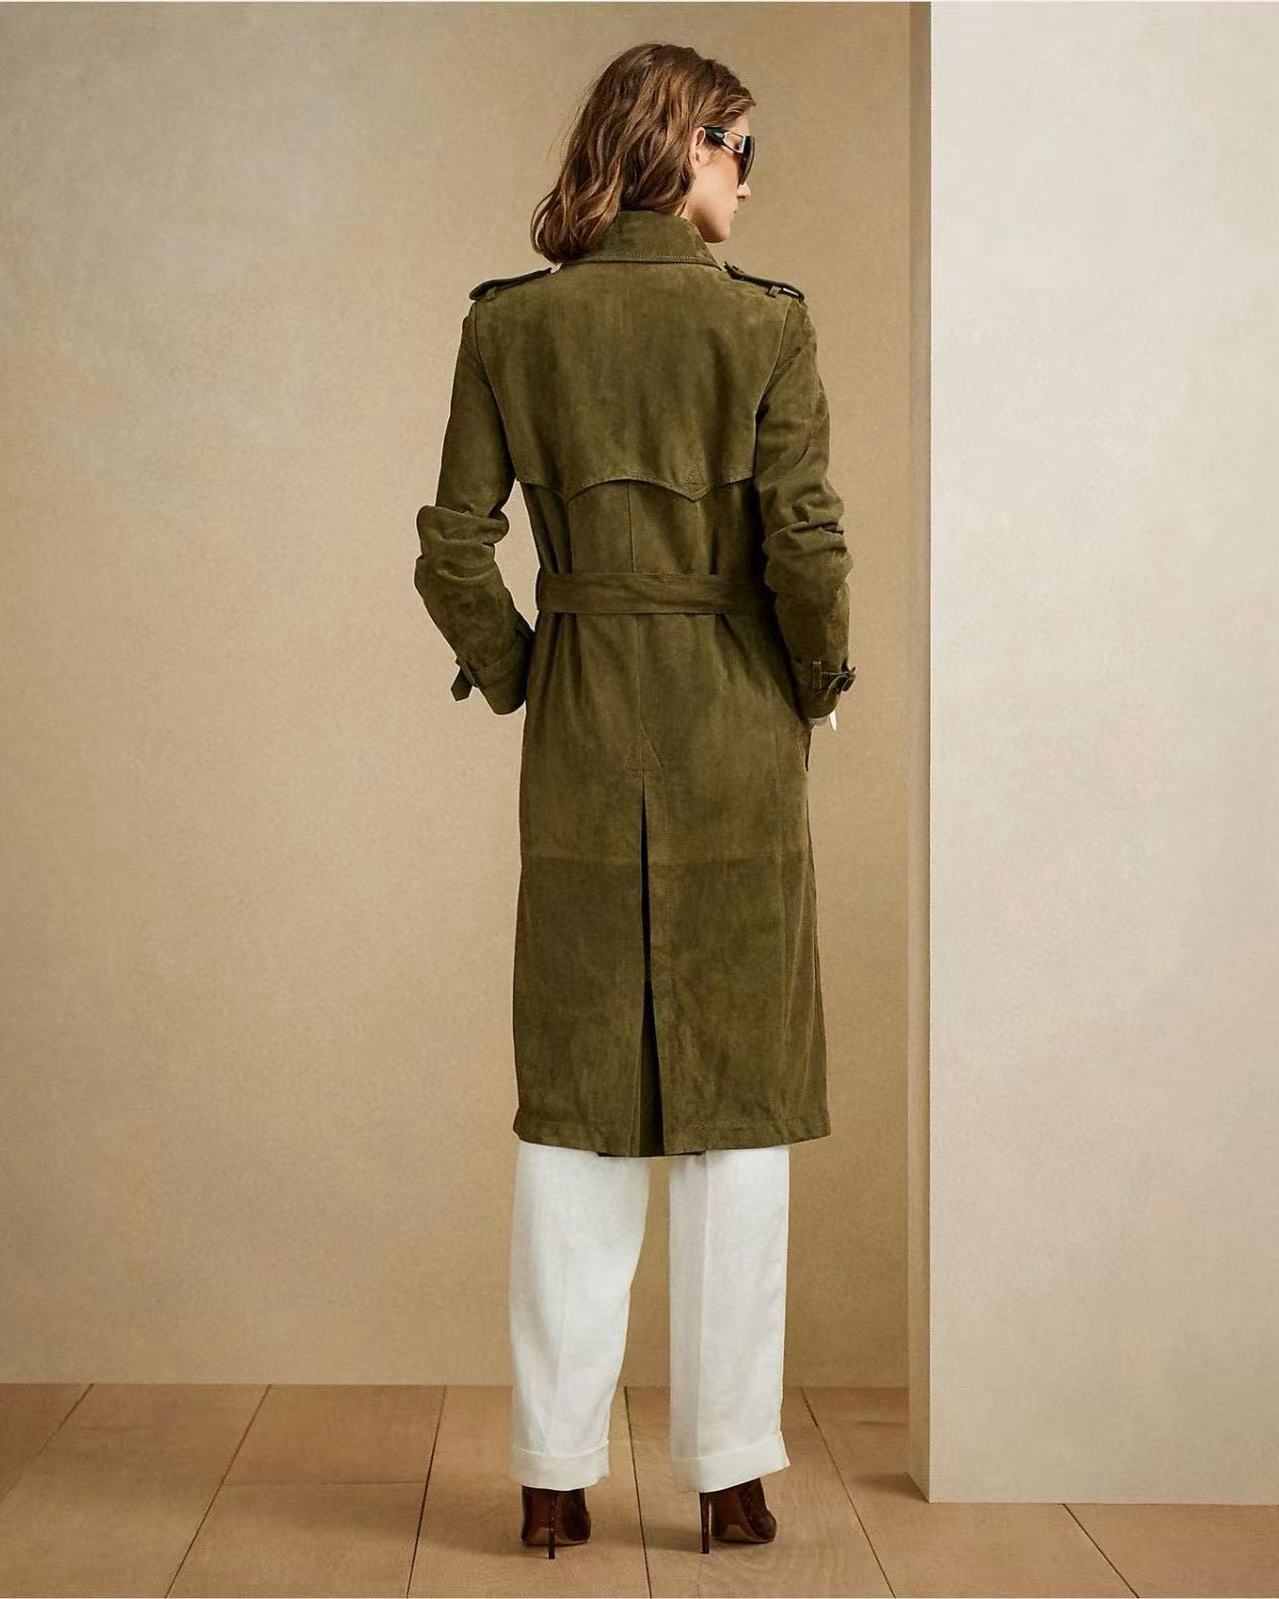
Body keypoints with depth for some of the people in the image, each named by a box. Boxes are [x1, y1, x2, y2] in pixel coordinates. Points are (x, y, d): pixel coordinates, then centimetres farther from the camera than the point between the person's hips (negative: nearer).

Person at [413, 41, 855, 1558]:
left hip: (582, 747, 2)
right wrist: (817, 679, 5)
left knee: (572, 1107, 10)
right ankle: (730, 1474, 14)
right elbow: (806, 544, -12)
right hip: (737, 747, -2)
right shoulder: (766, 322, -6)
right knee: (739, 1108, 7)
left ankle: (555, 1475, 15)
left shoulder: (508, 323, 1)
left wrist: (519, 681, 13)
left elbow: (454, 551, -1)